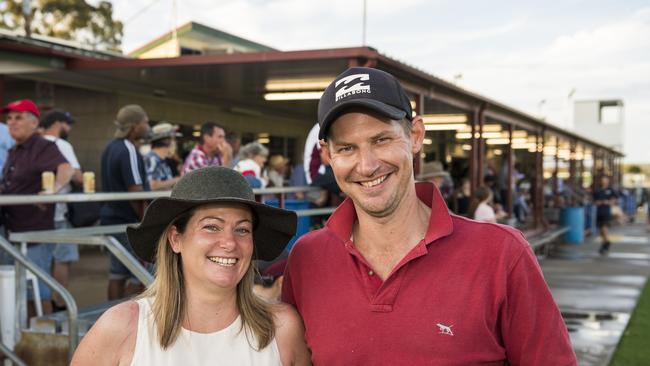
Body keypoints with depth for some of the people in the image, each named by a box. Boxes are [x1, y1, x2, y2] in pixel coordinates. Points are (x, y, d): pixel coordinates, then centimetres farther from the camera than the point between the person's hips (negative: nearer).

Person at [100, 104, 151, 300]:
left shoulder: (110, 147, 13)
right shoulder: (129, 151, -17)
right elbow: (136, 192, -20)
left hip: (111, 219, 9)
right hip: (129, 223, -9)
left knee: (117, 274, 12)